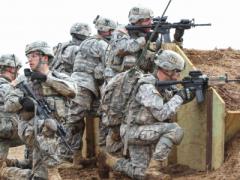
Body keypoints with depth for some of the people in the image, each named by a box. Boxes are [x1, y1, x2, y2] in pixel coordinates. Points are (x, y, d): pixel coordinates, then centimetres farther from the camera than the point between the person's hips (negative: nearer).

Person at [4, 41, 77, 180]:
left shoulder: (59, 78, 11)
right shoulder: (25, 81, 12)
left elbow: (72, 90, -12)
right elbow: (8, 105, 6)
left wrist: (46, 78, -15)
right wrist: (22, 101, -18)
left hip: (52, 132, 2)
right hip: (31, 130, -2)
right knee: (44, 123, -34)